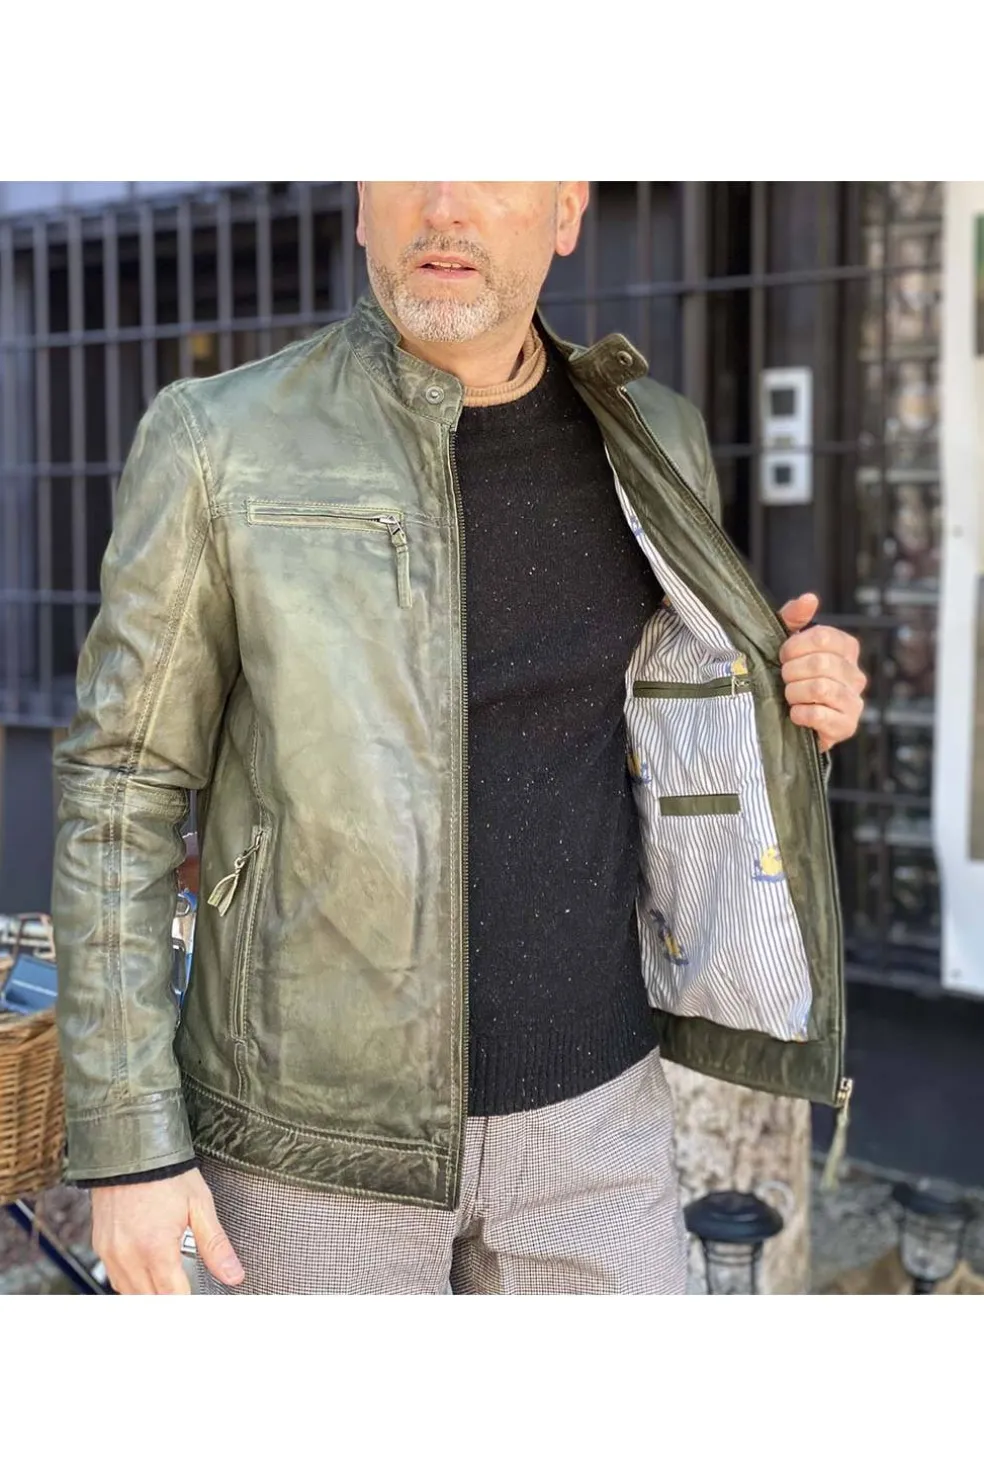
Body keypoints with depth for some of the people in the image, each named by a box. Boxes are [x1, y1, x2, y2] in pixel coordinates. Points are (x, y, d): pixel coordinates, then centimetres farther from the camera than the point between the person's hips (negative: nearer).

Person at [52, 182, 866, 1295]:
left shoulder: (648, 442, 0)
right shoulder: (223, 445, -12)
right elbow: (120, 793, -8)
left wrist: (794, 706, -8)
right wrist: (124, 1144, -12)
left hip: (587, 1108, 4)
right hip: (322, 1122, -3)